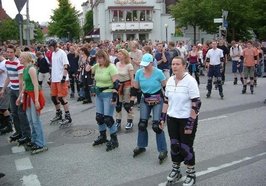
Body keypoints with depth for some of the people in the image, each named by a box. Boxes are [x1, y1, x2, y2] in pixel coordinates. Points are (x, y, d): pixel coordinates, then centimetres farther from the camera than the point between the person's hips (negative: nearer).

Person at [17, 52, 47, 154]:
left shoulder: (31, 69, -16)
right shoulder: (25, 69, 11)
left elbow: (36, 85, -21)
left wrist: (36, 100, -24)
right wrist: (20, 97, 23)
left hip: (34, 94, -9)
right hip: (28, 95, 9)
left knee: (36, 120, -6)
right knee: (30, 120, 16)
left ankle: (41, 144, 0)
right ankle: (34, 140, 30)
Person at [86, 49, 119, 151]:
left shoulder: (111, 67, -14)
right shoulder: (97, 66, 6)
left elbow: (116, 83, -18)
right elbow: (88, 71, 20)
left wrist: (114, 96, -24)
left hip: (108, 94, -7)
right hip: (99, 94, 7)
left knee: (108, 118, -8)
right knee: (99, 117, 13)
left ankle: (114, 140, 6)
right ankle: (102, 136, 32)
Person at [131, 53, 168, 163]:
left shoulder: (158, 73, -17)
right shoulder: (139, 73, -6)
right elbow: (135, 88, 3)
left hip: (157, 101, -4)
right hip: (145, 100, 4)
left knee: (156, 126, -11)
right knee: (142, 124, 4)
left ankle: (163, 150, 3)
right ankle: (141, 146, 26)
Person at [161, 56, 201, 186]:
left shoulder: (190, 81, -16)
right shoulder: (170, 80, 3)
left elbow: (196, 104, -18)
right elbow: (166, 100, 12)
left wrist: (190, 124, -20)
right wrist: (162, 117, 8)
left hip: (187, 119, -5)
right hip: (172, 118, 5)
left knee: (186, 147, 4)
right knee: (174, 145, 13)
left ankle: (191, 174, 24)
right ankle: (175, 170, 32)